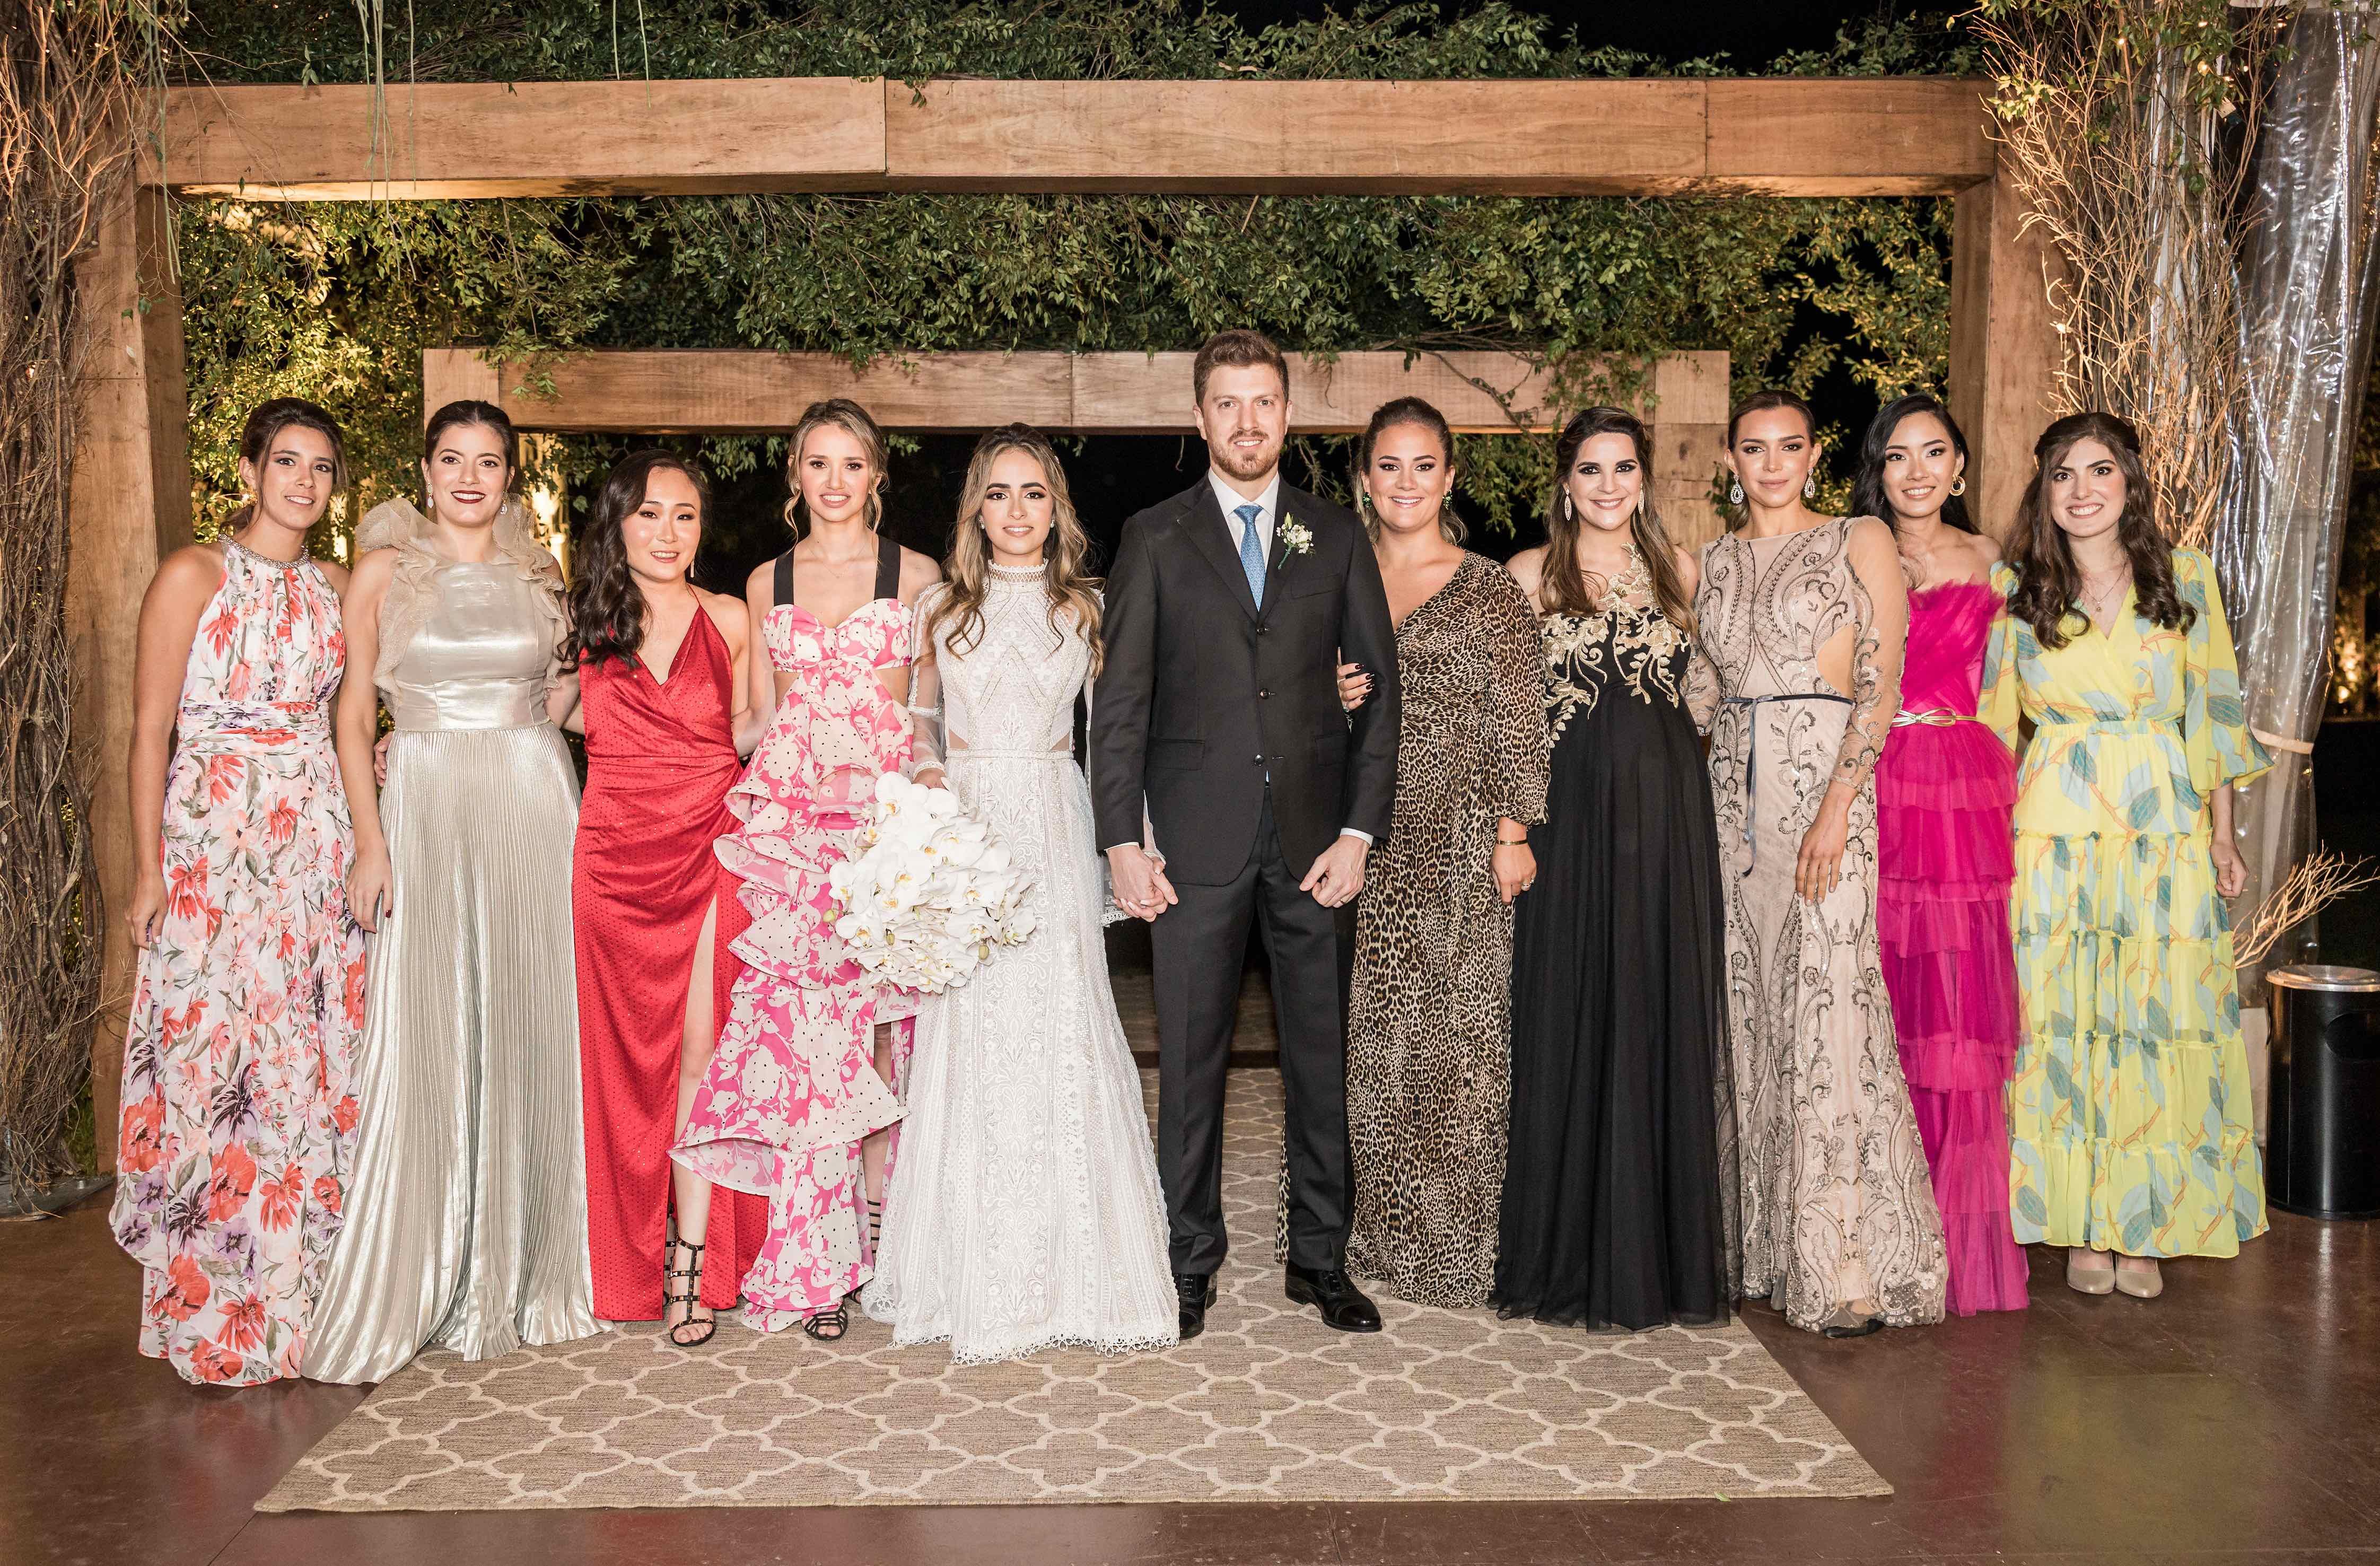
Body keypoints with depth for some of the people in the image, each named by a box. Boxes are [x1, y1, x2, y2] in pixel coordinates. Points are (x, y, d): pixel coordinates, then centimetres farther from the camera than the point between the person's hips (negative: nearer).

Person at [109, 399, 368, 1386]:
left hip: (317, 841, 5)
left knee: (315, 1062, 6)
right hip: (213, 841, -5)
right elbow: (150, 729, -5)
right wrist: (148, 868, -10)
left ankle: (300, 1294, 18)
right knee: (212, 1059, -3)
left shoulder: (335, 589, 12)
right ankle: (216, 1317, 10)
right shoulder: (194, 575, -3)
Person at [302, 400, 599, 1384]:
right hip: (429, 813, -2)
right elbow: (354, 713, 0)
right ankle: (412, 1290, 8)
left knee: (534, 1033, 4)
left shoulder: (538, 576, 12)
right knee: (428, 1044, -3)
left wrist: (572, 693, 4)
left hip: (537, 812, 2)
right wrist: (370, 842, -7)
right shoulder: (385, 571, 4)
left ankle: (528, 1270, 19)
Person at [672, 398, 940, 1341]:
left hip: (890, 810, -1)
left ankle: (880, 1224, 12)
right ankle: (819, 1262, 2)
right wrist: (771, 796, 4)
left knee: (882, 1020, -3)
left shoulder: (916, 575, 8)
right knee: (802, 1026, -5)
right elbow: (762, 713, 18)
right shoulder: (767, 583, 15)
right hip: (792, 818, 1)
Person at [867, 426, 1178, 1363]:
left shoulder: (1086, 607, 10)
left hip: (1056, 836, 0)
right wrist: (929, 775, -3)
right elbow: (918, 717, 16)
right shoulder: (941, 607, 10)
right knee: (973, 1038, -2)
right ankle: (986, 1288, 8)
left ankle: (1078, 1275, 7)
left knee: (1063, 1033, -5)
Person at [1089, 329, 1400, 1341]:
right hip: (1197, 839, -1)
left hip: (1315, 837, 2)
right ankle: (1190, 1262, 19)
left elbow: (1381, 687, 6)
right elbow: (1121, 700, 2)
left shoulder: (1337, 537, 9)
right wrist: (1121, 841, -6)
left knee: (1323, 1054, 8)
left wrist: (1360, 830, -3)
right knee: (1190, 1058, 5)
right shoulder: (1155, 538, 6)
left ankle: (1319, 1258, 22)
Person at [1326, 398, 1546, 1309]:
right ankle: (1381, 1230, 19)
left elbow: (1516, 723, -2)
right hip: (1368, 841, 3)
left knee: (1458, 1032, 0)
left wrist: (1514, 835, -8)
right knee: (1371, 1037, 6)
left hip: (1459, 842, -3)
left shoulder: (1491, 591, 1)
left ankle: (1456, 1239, 12)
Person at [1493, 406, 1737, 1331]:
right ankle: (1576, 1260, 13)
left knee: (1669, 1021, 5)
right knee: (1573, 1022, 1)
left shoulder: (1677, 571, 12)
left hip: (1668, 813, 2)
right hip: (1573, 813, -2)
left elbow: (1705, 701, 17)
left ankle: (1671, 1256, 17)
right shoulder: (1533, 574, 5)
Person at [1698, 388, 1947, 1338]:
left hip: (1827, 785, -5)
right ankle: (1768, 1246, 16)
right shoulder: (1716, 560, 16)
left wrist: (1837, 806, -17)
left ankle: (1848, 1267, -1)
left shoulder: (1860, 541, 2)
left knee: (1828, 1011, -8)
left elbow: (1881, 686, -6)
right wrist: (1702, 804, 6)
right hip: (1734, 794, 5)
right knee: (1753, 1011, 6)